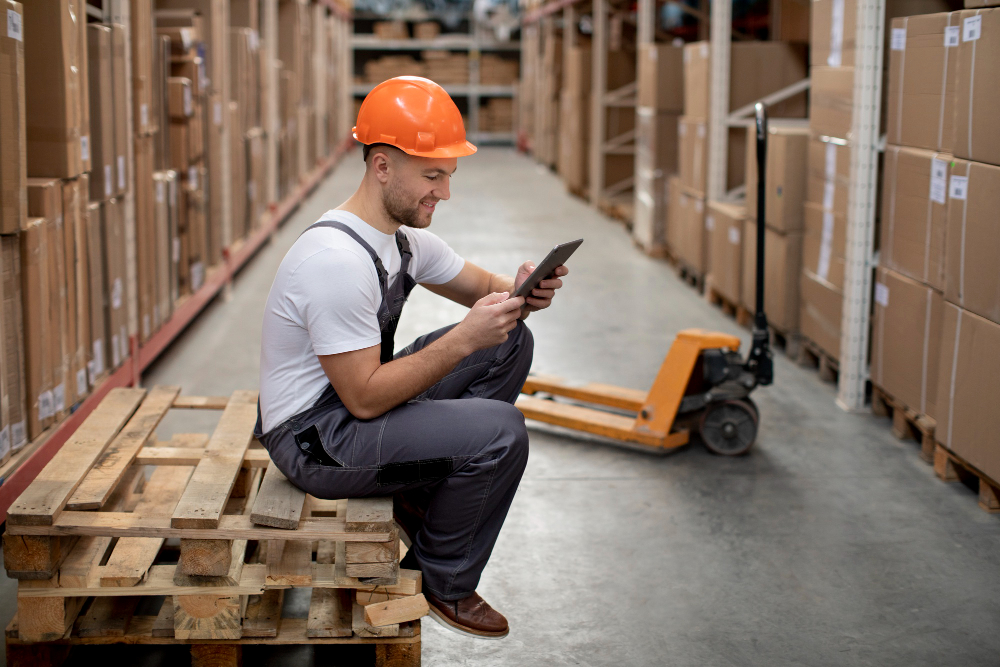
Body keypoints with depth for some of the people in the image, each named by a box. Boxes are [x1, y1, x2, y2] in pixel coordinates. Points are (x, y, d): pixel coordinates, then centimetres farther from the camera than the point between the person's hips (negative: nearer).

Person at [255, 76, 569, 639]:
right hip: (313, 439, -10)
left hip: (357, 398, 10)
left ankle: (423, 494, 11)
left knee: (511, 341, 5)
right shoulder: (336, 260, -29)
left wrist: (520, 292, -11)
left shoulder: (404, 235, 1)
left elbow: (483, 287, 13)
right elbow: (365, 398, -28)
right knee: (500, 431, -23)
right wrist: (464, 339, -27)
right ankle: (443, 581, 2)